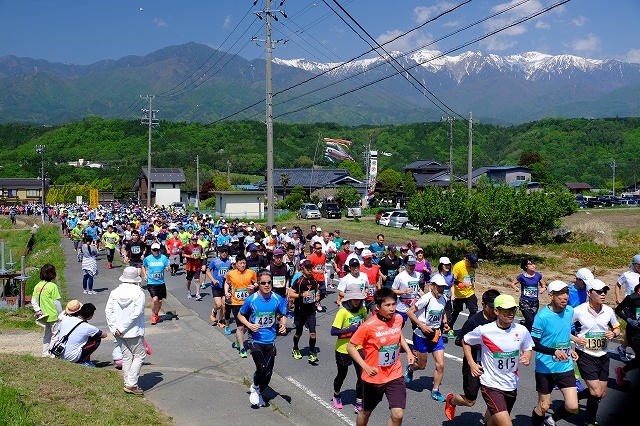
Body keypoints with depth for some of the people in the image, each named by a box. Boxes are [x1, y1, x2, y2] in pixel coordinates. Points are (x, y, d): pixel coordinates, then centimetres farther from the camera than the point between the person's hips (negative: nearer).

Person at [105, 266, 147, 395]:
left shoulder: (115, 292, 0)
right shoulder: (139, 293, -14)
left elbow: (108, 310, -3)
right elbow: (136, 313, -20)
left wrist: (114, 328, -3)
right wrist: (122, 328, -13)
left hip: (119, 333, 5)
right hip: (134, 332, -5)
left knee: (126, 357, 14)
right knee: (139, 355, 7)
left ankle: (128, 384, 20)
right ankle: (131, 384, 0)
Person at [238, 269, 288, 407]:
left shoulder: (277, 299, -6)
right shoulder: (251, 300, -12)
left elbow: (283, 315, 8)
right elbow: (240, 315, 2)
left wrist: (283, 325, -14)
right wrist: (249, 325, -15)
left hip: (270, 340, 3)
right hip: (255, 340, -3)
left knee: (268, 373, 6)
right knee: (262, 368, -18)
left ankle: (258, 393, 35)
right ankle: (254, 388, 15)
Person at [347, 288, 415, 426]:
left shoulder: (398, 319, -8)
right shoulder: (368, 326, -23)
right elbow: (350, 347, -15)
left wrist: (408, 351, 7)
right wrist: (366, 367, -25)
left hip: (395, 375, 3)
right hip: (374, 377, -3)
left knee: (398, 415, -7)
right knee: (366, 412, 18)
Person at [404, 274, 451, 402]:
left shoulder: (444, 299, 1)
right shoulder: (426, 298, -20)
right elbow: (410, 312, -18)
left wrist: (444, 323, 3)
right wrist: (422, 326, -23)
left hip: (436, 335, 5)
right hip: (422, 335, -5)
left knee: (440, 365, -3)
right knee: (422, 365, 9)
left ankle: (435, 391, 15)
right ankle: (410, 369, 44)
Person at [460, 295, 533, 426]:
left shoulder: (522, 330, -6)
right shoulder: (484, 330, -15)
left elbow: (528, 348, 13)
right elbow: (465, 341, 2)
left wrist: (527, 358, -9)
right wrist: (471, 363, -5)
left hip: (511, 386, 5)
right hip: (491, 385, -5)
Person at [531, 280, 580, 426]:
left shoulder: (570, 311, 0)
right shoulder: (542, 316, -19)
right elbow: (533, 343, -16)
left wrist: (570, 350, 9)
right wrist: (554, 352, -27)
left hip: (566, 367, 5)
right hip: (545, 368, -4)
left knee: (572, 406, -2)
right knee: (543, 406, 8)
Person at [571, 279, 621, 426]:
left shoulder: (608, 311, -1)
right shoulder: (578, 311, -15)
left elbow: (617, 328, 15)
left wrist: (613, 333, -7)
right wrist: (575, 339, -19)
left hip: (603, 356, 5)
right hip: (585, 355, -5)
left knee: (602, 393, 9)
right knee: (596, 393, -10)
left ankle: (575, 396, 35)